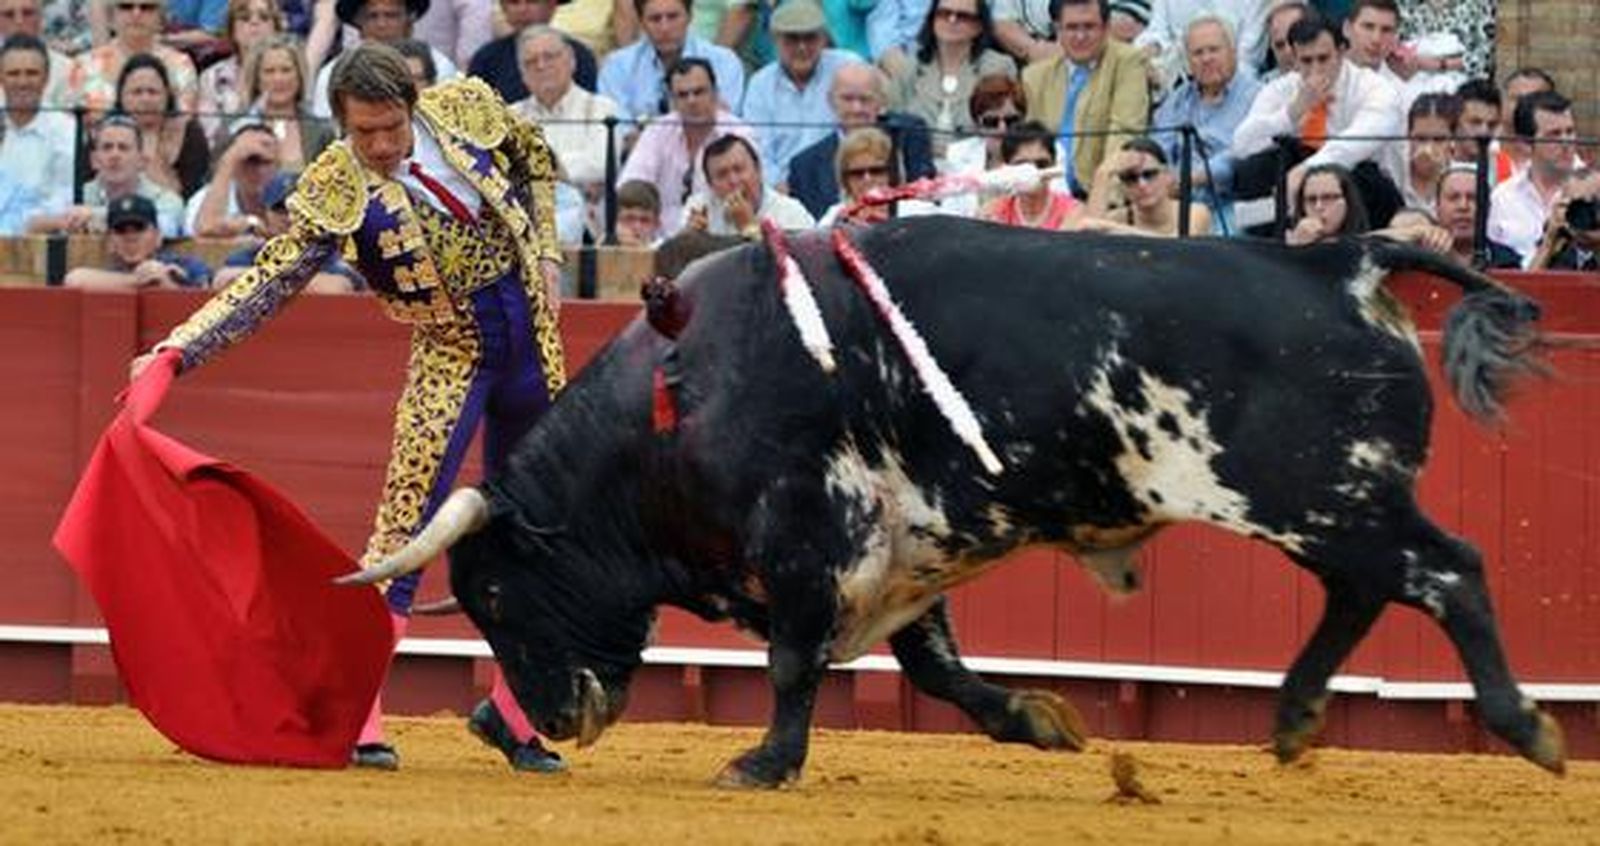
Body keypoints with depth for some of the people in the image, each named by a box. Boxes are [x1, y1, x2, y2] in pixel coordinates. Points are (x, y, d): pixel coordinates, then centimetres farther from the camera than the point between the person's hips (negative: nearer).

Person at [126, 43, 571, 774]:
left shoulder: (467, 108, -7)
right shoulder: (335, 192, -16)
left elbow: (535, 159, 14)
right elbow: (268, 284, -18)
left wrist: (546, 252, 4)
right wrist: (177, 350, -28)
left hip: (531, 339, 4)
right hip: (450, 354, -4)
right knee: (405, 524, -14)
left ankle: (510, 711, 24)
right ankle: (357, 714, -14)